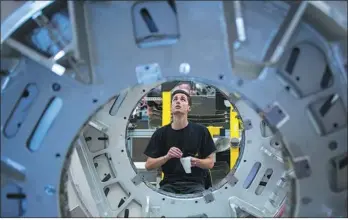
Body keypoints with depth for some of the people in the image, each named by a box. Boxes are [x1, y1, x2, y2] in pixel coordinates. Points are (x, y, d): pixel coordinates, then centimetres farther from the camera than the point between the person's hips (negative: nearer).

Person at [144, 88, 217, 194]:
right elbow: (148, 165, 3)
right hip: (169, 183, 1)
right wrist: (167, 157, -14)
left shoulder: (201, 131, 1)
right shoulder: (161, 133, 4)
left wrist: (196, 161, -15)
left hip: (194, 183, 0)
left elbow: (210, 163, 7)